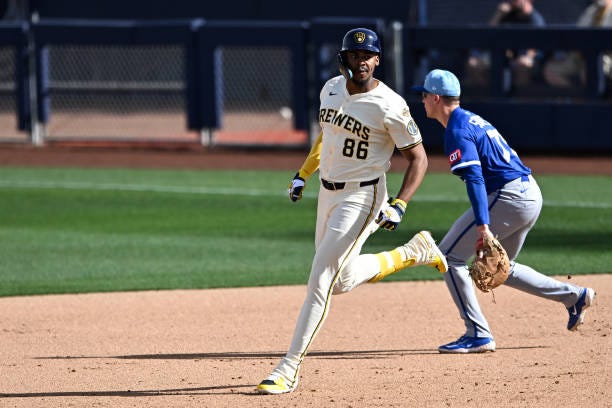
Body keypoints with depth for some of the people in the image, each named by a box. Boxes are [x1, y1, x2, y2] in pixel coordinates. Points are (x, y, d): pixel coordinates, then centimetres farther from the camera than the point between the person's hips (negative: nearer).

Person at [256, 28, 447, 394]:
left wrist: (399, 206, -22)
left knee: (322, 280, -12)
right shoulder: (332, 89, 2)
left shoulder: (389, 106, -18)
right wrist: (303, 174, 19)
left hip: (361, 197, -8)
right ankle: (414, 253, 37)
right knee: (343, 280, 19)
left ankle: (289, 370, -9)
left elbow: (418, 157, -12)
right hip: (328, 192, 8)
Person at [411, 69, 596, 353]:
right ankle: (574, 295, 22)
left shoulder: (457, 132, -12)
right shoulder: (473, 120, 19)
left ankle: (478, 334, -9)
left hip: (509, 197, -10)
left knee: (449, 255, -5)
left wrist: (483, 226, -33)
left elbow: (475, 179, -24)